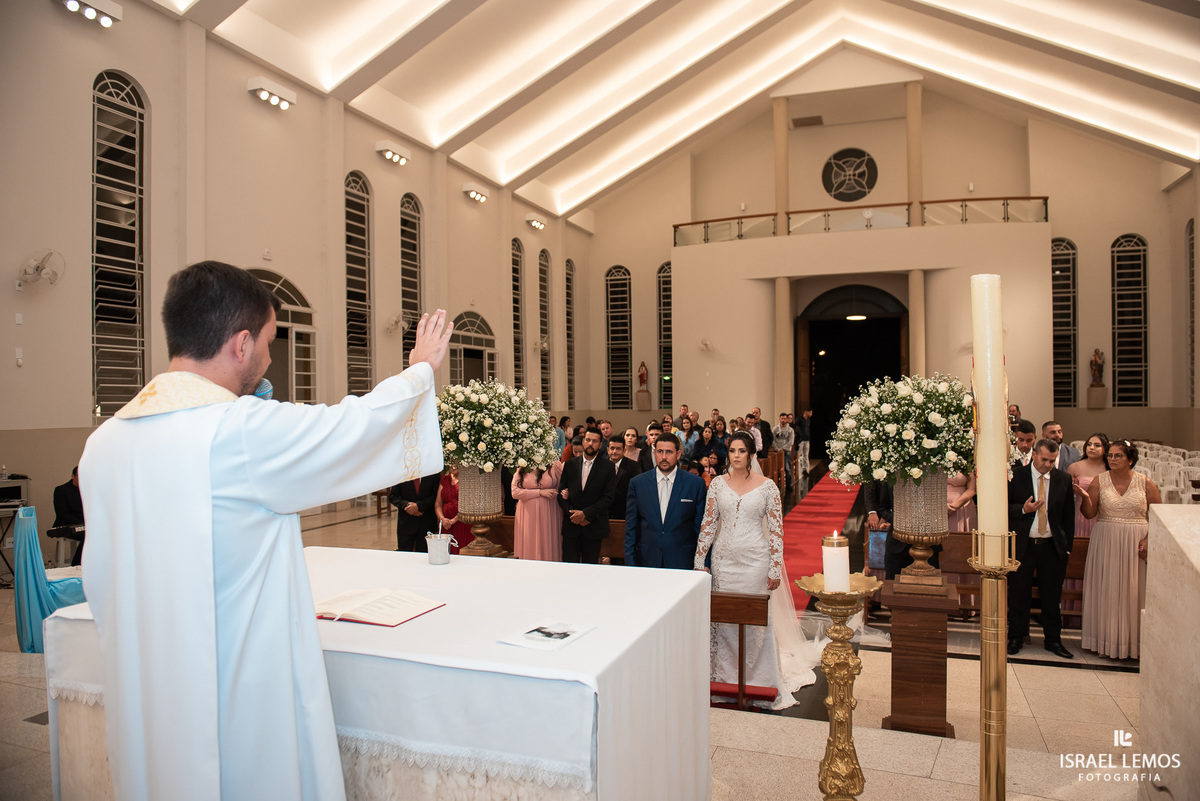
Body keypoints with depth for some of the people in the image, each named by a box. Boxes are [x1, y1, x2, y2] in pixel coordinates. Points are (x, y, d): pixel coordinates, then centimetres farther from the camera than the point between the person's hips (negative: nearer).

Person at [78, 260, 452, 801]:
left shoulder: (101, 442, 0)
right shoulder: (244, 431, -23)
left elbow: (100, 582, 10)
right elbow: (361, 421, -10)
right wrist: (422, 368, 8)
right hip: (240, 706, -6)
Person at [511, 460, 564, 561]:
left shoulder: (554, 466, 0)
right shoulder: (521, 470, 4)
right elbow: (515, 492, -5)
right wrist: (540, 492, -11)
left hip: (548, 513, -1)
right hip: (528, 514, 1)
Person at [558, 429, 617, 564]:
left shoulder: (608, 467, 0)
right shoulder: (570, 465, 8)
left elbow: (608, 498, -7)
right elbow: (561, 493, 7)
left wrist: (585, 514, -15)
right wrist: (573, 514, -8)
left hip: (594, 527, -2)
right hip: (571, 525, 2)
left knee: (590, 566, 4)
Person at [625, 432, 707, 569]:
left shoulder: (696, 483, 0)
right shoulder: (637, 483, 4)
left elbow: (700, 526, 2)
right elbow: (631, 526, 6)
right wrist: (630, 563, 1)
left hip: (681, 562, -1)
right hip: (646, 561, 1)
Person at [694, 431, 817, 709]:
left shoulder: (767, 486, -5)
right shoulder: (718, 483, 2)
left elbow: (776, 530, -4)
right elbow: (708, 524, 5)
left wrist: (775, 570, -7)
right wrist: (699, 561, 2)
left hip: (754, 561, -2)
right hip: (724, 560, 2)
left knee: (757, 620, 4)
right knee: (724, 619, 8)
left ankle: (759, 684, 20)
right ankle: (727, 679, 23)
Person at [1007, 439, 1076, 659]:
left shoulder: (1063, 479, 4)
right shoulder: (1016, 475, -3)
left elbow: (1069, 515, 8)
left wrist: (1067, 546, 5)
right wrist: (1023, 510, -18)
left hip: (1053, 547, 2)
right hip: (1022, 545, -2)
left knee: (1052, 596, 9)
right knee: (1019, 595, 6)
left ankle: (1053, 640, 23)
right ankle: (1016, 638, 20)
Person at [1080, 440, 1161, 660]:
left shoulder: (1145, 483, 1)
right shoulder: (1099, 481, 2)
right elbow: (1089, 513, -1)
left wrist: (1149, 539, -9)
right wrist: (1085, 496, -20)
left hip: (1136, 544, 0)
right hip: (1105, 543, 1)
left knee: (1134, 591, 1)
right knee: (1106, 590, 3)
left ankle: (1134, 642, 13)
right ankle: (1108, 641, 13)